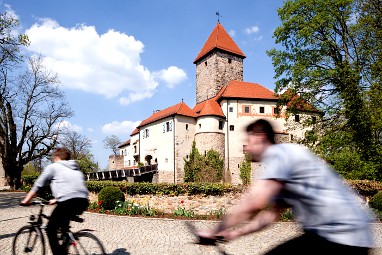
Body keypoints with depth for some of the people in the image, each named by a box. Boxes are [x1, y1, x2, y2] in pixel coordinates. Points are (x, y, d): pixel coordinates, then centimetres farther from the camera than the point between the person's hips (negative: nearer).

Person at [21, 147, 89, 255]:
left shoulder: (53, 167, 12)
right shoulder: (76, 168, 28)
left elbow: (37, 186, 15)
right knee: (64, 224, 32)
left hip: (69, 202, -7)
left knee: (51, 230, 12)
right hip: (83, 202, 7)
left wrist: (26, 200, 27)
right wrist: (56, 200, 45)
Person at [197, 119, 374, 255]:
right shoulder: (281, 179, 18)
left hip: (342, 236, -10)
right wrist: (235, 233, 16)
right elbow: (270, 215, 21)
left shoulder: (277, 153, -13)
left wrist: (214, 232, -12)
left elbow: (253, 204, -24)